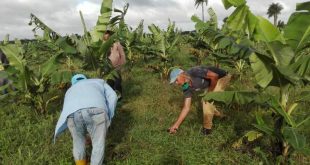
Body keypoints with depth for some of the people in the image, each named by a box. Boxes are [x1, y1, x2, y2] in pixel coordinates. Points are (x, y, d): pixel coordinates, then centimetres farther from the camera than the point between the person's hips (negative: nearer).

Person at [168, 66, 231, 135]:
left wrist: (210, 91, -18)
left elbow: (215, 76, -31)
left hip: (222, 77, -7)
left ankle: (207, 127, -1)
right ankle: (223, 116, 33)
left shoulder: (194, 72, -32)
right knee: (205, 101, 8)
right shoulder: (187, 88, -10)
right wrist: (176, 124, -13)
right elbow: (186, 107, -10)